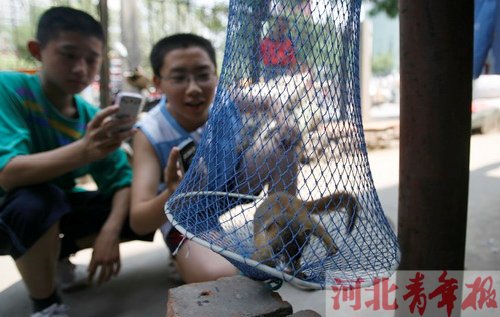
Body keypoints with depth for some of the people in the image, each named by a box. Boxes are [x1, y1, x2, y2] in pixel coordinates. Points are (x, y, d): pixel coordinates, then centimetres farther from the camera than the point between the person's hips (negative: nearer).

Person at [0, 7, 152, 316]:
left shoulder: (93, 117, -10)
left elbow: (121, 180, -10)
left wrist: (109, 231, -29)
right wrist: (84, 151, -51)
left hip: (58, 210, 5)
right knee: (36, 198, -37)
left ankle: (55, 253, 10)